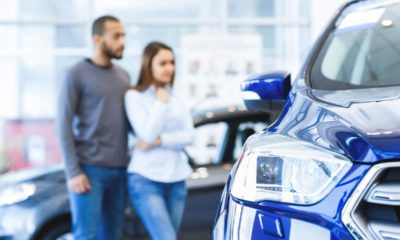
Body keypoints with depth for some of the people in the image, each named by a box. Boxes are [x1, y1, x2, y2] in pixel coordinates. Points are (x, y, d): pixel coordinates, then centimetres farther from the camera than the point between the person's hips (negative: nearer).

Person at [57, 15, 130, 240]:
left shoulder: (123, 75, 15)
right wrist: (73, 172, -13)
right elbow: (64, 125, -7)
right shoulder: (77, 74, -3)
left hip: (119, 170, 6)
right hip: (89, 169, -5)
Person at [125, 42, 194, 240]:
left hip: (176, 179, 5)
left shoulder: (174, 97, 11)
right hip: (146, 180, -5)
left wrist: (159, 141, -12)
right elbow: (148, 135, -15)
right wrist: (161, 103, -9)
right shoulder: (134, 96, -4)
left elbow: (189, 135, 1)